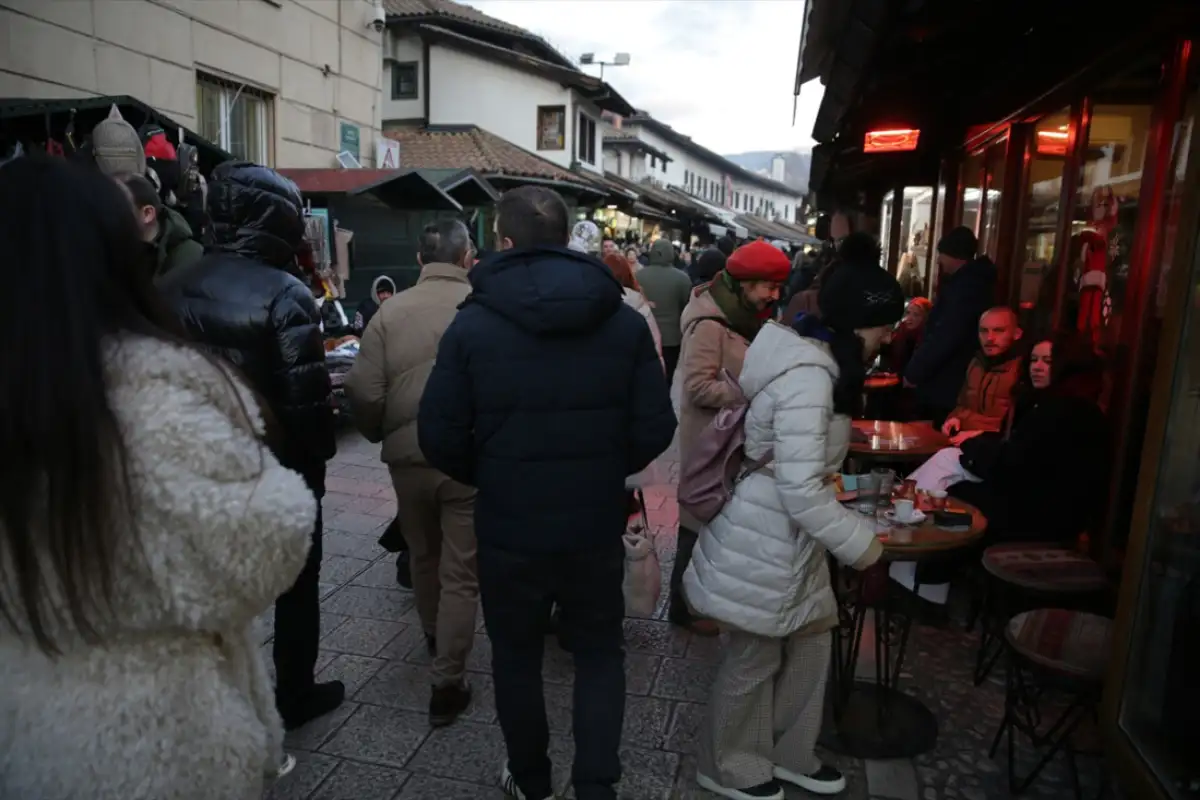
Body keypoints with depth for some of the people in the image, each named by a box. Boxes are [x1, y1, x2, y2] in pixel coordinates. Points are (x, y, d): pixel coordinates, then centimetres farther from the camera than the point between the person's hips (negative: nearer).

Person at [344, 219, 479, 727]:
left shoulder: (390, 311, -4)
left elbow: (363, 393, -7)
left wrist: (381, 436, 13)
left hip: (408, 456, 3)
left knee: (423, 557, 25)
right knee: (461, 573, 8)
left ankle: (434, 638, 47)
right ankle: (447, 684, 13)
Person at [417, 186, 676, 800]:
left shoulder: (473, 323, -10)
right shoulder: (625, 320, -5)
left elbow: (439, 438, -10)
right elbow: (654, 430, -6)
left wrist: (487, 478, 9)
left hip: (508, 527, -1)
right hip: (597, 526, 1)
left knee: (517, 657, 20)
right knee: (599, 653, 20)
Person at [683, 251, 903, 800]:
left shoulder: (814, 362, 8)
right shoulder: (808, 376, -26)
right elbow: (801, 492, -29)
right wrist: (865, 546, -18)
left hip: (789, 537, 10)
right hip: (765, 543, -10)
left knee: (811, 643, 20)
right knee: (753, 659, 9)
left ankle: (787, 754, 40)